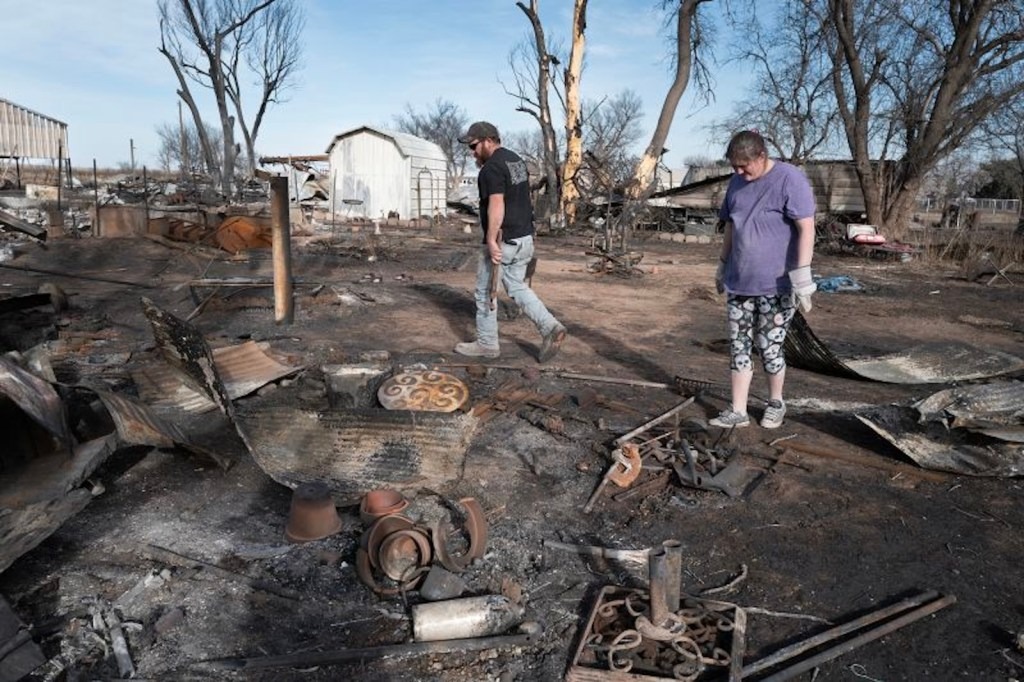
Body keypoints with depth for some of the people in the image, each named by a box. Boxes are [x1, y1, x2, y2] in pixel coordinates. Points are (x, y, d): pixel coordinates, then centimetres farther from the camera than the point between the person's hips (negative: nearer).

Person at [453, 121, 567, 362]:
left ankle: (487, 344, 17)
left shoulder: (492, 167, -17)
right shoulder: (516, 159, 13)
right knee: (516, 286, 18)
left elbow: (496, 205, -26)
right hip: (524, 238, 9)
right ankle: (550, 326, 2)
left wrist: (491, 241, -27)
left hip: (502, 242, -9)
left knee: (485, 293, 6)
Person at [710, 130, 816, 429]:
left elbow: (806, 228, -15)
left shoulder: (789, 179, -11)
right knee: (739, 347, 5)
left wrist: (802, 276, -20)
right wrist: (722, 265, 23)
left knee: (769, 347, 4)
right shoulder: (737, 182, 10)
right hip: (738, 283, 6)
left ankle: (776, 403, 26)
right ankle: (737, 411, 13)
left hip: (776, 285, -6)